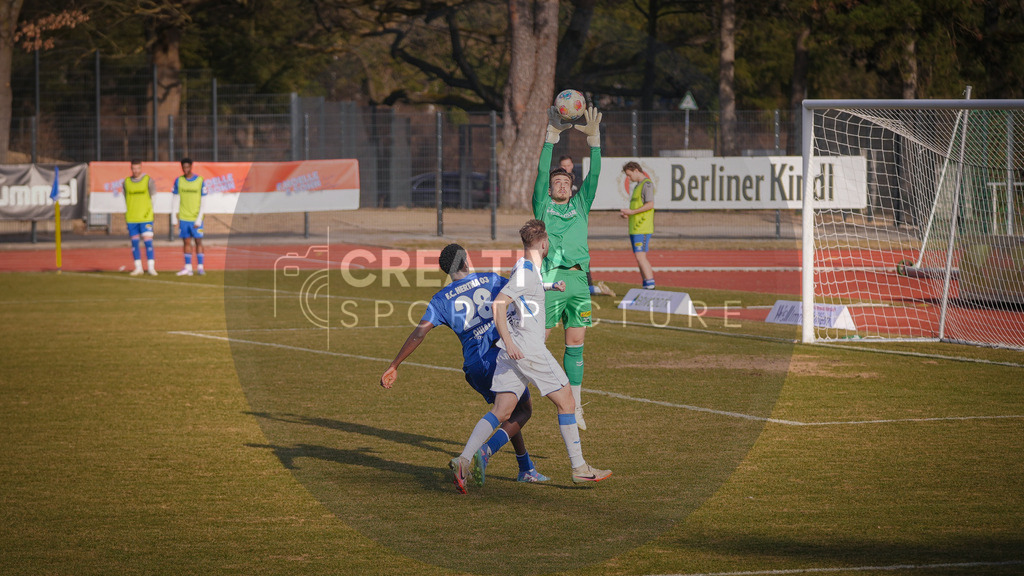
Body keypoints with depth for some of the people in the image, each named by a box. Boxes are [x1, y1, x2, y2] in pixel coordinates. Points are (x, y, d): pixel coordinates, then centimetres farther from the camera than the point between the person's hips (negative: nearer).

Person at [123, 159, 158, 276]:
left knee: (148, 241, -9)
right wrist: (126, 216, 9)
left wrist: (148, 213, -3)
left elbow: (153, 199, 3)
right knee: (134, 243, 4)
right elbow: (126, 200, 15)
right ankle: (138, 268, 10)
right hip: (131, 218, 3)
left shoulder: (148, 180, 1)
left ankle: (151, 267, -7)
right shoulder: (126, 182, 9)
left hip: (145, 218, -3)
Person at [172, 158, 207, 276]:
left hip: (196, 218, -2)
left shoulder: (200, 181, -3)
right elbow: (176, 200, 8)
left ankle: (200, 267, 1)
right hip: (183, 218, 2)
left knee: (198, 241, -3)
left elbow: (203, 201, -3)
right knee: (186, 242, 3)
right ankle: (188, 267, 5)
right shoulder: (179, 181, 5)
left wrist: (199, 219, -9)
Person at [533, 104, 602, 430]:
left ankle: (575, 407, 9)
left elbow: (594, 176, 12)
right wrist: (552, 136, -3)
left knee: (576, 344, 5)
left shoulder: (580, 206, 19)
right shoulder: (542, 206, 11)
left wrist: (593, 137, 4)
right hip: (550, 279, -4)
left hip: (578, 280, 4)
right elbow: (542, 172, 2)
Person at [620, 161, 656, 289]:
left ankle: (650, 286, -16)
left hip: (642, 229, -10)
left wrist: (632, 212, -16)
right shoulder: (637, 186, 22)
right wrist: (627, 214, 10)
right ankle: (647, 286, 9)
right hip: (635, 229, 10)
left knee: (640, 256, -14)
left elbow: (650, 205, -18)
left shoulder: (647, 184, -8)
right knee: (640, 259, 8)